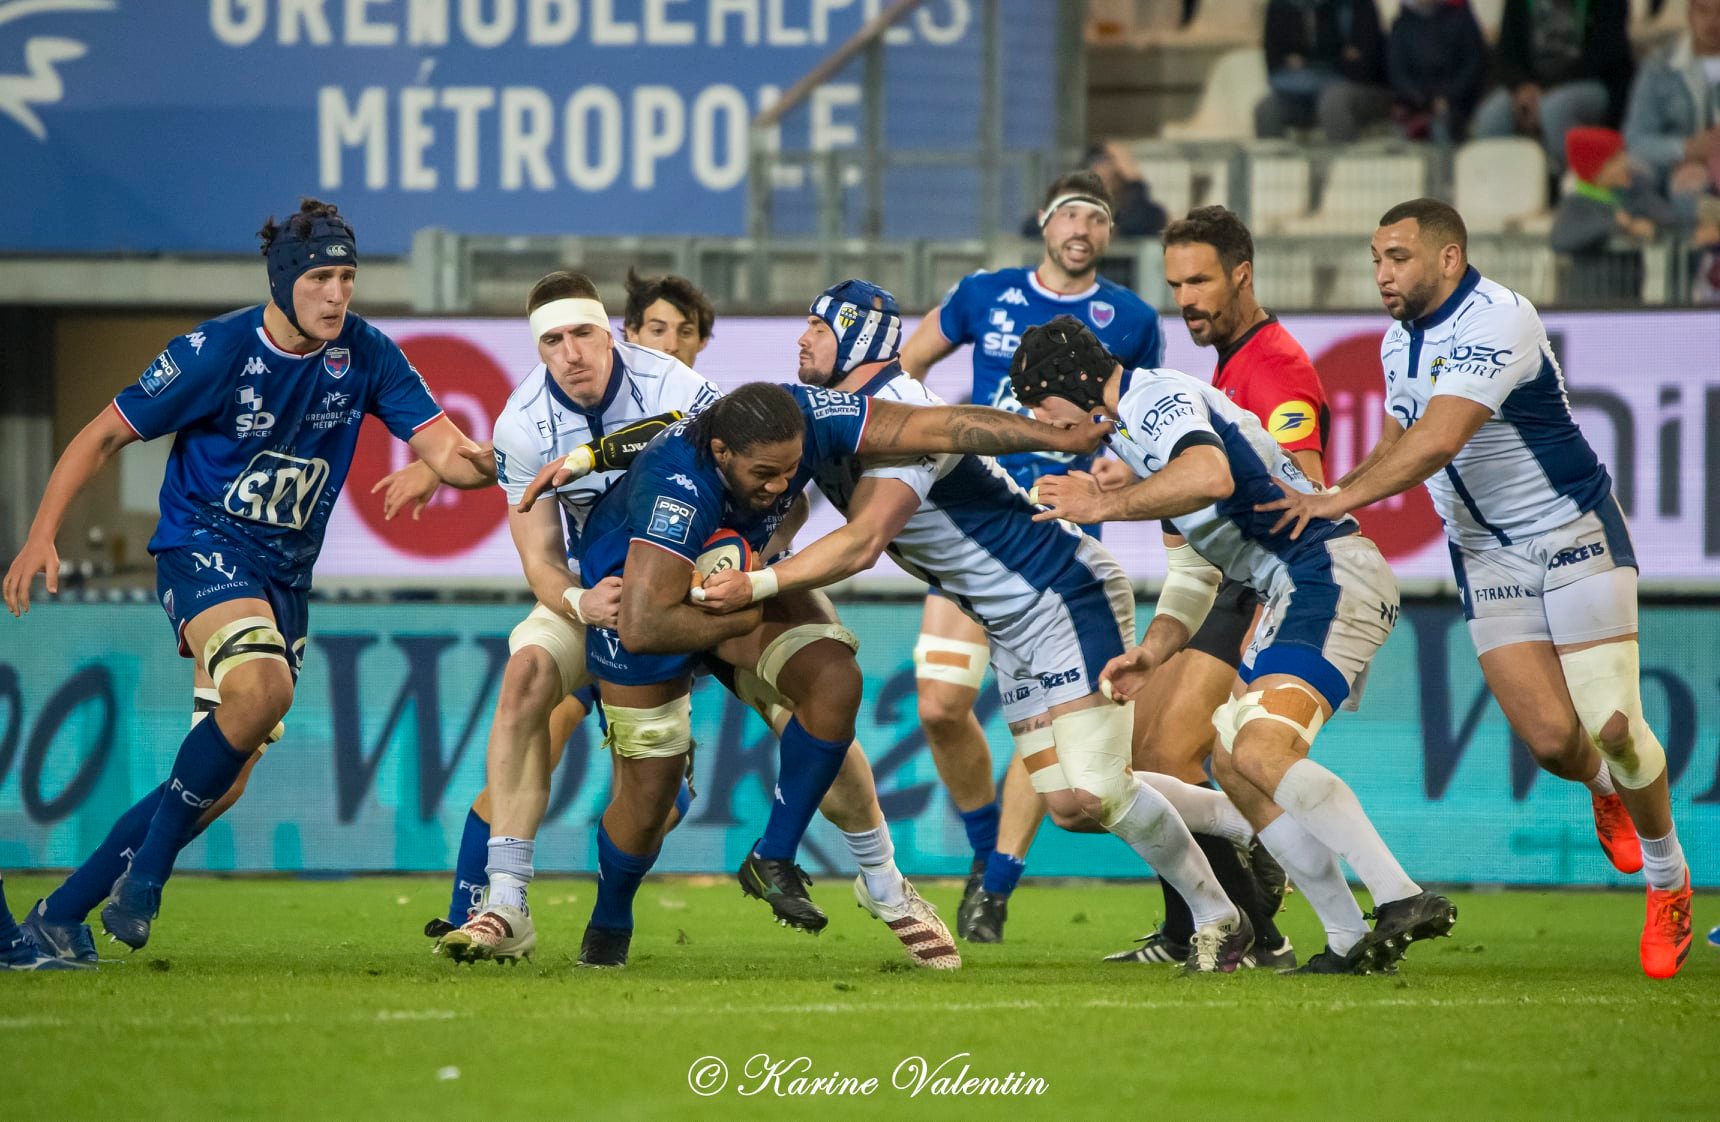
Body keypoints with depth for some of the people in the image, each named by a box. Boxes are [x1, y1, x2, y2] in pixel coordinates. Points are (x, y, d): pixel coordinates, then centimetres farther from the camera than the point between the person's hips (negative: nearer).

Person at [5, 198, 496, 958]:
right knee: (262, 688, -34)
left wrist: (480, 463, -31)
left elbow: (444, 451, -5)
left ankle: (62, 914, 14)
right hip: (202, 547, -6)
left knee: (223, 782, 2)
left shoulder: (365, 355, -2)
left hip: (285, 575, 6)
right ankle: (146, 870, -19)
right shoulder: (216, 352, -14)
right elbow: (104, 436, -7)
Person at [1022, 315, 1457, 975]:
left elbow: (1211, 477, -31)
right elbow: (1195, 562, 27)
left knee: (1262, 752, -25)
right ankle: (1350, 941, 7)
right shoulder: (1131, 432, 24)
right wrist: (1152, 651, 13)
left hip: (1329, 574, -11)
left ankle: (1404, 900, -30)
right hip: (1294, 590, 11)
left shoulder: (1156, 398, -9)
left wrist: (1104, 505, -21)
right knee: (1232, 765, 11)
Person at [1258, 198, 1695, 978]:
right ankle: (1606, 793, 27)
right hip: (1486, 557, 6)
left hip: (1574, 536, -6)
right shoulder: (1400, 343, 7)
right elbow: (1398, 445, 22)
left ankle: (1668, 879, 11)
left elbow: (1437, 441, -32)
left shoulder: (1496, 322, -22)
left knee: (1612, 728, -13)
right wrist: (1329, 496, 7)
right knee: (1551, 738, -9)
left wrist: (1338, 500, -35)